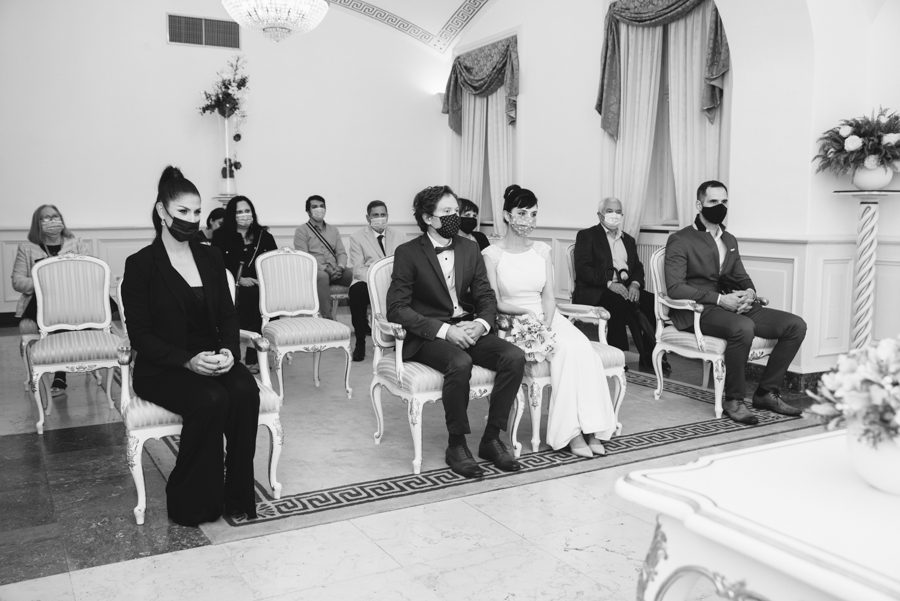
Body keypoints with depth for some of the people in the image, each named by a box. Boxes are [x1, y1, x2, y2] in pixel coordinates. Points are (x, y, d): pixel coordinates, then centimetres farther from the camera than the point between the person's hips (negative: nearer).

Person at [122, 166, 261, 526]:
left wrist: (229, 350, -14)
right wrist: (187, 361, -23)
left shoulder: (211, 258, 10)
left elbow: (227, 315, 8)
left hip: (211, 358, 4)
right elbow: (140, 335, -9)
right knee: (211, 400, -32)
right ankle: (190, 503, -13)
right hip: (162, 368, -4)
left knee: (245, 391, -27)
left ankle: (237, 497, -15)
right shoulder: (140, 264, -5)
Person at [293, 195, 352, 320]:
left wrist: (340, 267, -10)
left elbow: (342, 253, 14)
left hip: (335, 271, 4)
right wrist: (325, 268, -18)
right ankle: (328, 319, -42)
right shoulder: (302, 231, 7)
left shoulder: (333, 230, 23)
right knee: (322, 276, -40)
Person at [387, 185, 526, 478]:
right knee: (460, 363, -36)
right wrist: (445, 330, -21)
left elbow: (486, 296, 13)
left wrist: (481, 323, -11)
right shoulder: (408, 253, -5)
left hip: (468, 329, 5)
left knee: (515, 357, -20)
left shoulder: (469, 248, 11)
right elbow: (396, 309, -12)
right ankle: (456, 445, -16)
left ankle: (491, 438, -8)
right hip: (427, 335, -5)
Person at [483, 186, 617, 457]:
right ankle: (569, 432, -24)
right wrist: (526, 313, -21)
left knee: (582, 348, -26)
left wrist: (547, 320, -13)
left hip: (547, 319, 4)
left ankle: (588, 427, -25)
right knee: (567, 349, -29)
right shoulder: (492, 254, -1)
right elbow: (494, 302, -5)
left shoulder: (542, 250, 13)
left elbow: (548, 293, 7)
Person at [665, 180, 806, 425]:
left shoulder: (730, 240, 22)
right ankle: (734, 399, -19)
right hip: (698, 311, -7)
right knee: (743, 327, -37)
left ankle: (767, 392, 0)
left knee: (796, 325, -9)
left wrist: (749, 293, -2)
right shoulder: (680, 240, -2)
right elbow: (675, 288, -12)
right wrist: (719, 299, -20)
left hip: (733, 305, 7)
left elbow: (742, 278, 25)